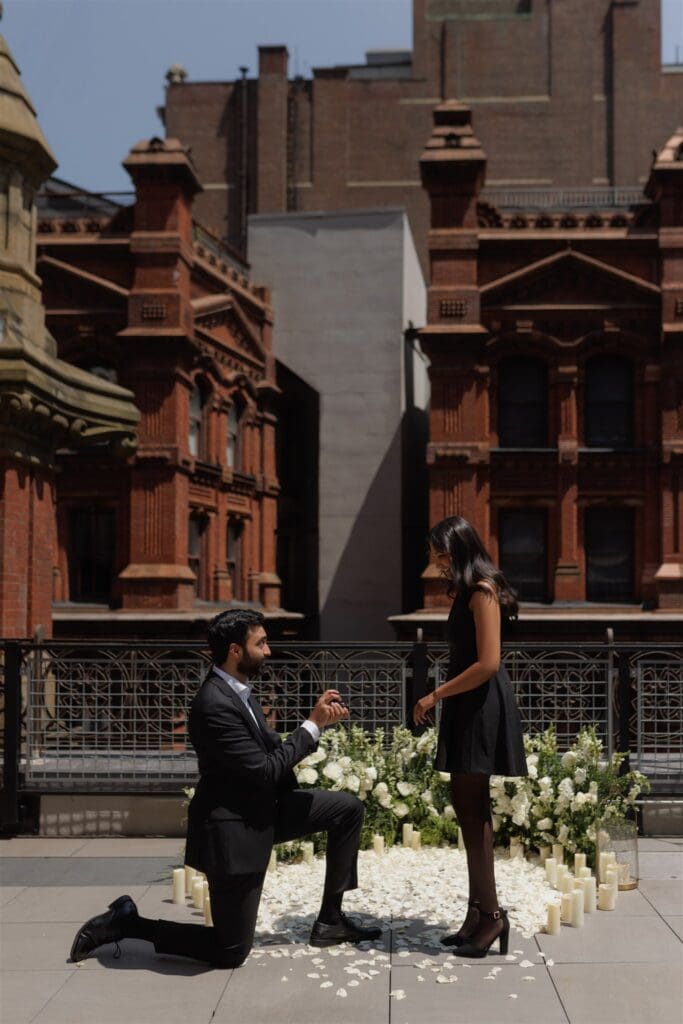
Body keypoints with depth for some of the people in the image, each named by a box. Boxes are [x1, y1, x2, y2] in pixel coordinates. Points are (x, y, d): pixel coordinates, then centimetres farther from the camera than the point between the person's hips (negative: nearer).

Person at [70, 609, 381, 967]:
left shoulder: (237, 692, 3)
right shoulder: (214, 705, -28)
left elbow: (274, 749, 8)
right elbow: (265, 771, -25)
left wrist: (318, 720, -5)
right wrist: (312, 725, -17)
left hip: (262, 809, 9)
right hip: (234, 830, -9)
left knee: (349, 808, 9)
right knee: (230, 951, 0)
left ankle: (331, 920, 17)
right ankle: (125, 922, 12)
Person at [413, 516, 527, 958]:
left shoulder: (482, 591, -14)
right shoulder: (468, 591, 15)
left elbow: (488, 663, -20)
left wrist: (437, 695, -14)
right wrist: (439, 698, 10)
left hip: (481, 706, -10)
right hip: (468, 706, 10)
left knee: (471, 809, -7)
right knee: (470, 808, 11)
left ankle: (490, 912, -1)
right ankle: (479, 912, 17)